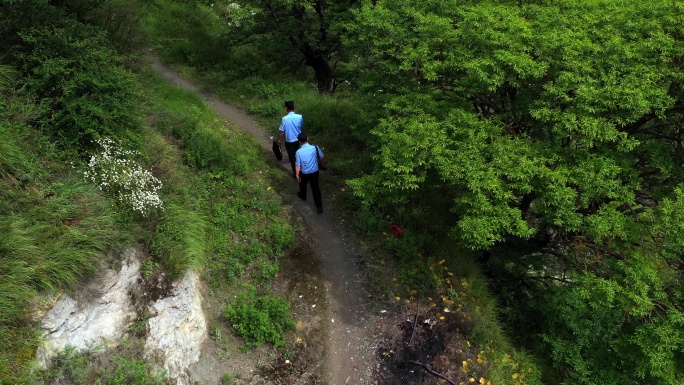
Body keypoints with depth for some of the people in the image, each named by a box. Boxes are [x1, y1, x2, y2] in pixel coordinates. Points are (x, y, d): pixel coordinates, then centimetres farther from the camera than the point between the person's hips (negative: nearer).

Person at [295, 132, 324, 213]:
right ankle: (319, 206, 20)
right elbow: (321, 157, -2)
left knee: (303, 185, 29)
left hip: (304, 174, -2)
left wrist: (297, 175, -3)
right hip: (315, 172, 2)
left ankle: (303, 196, 58)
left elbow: (298, 166, -18)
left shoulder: (299, 152, -25)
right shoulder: (315, 147, -19)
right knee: (315, 188, 17)